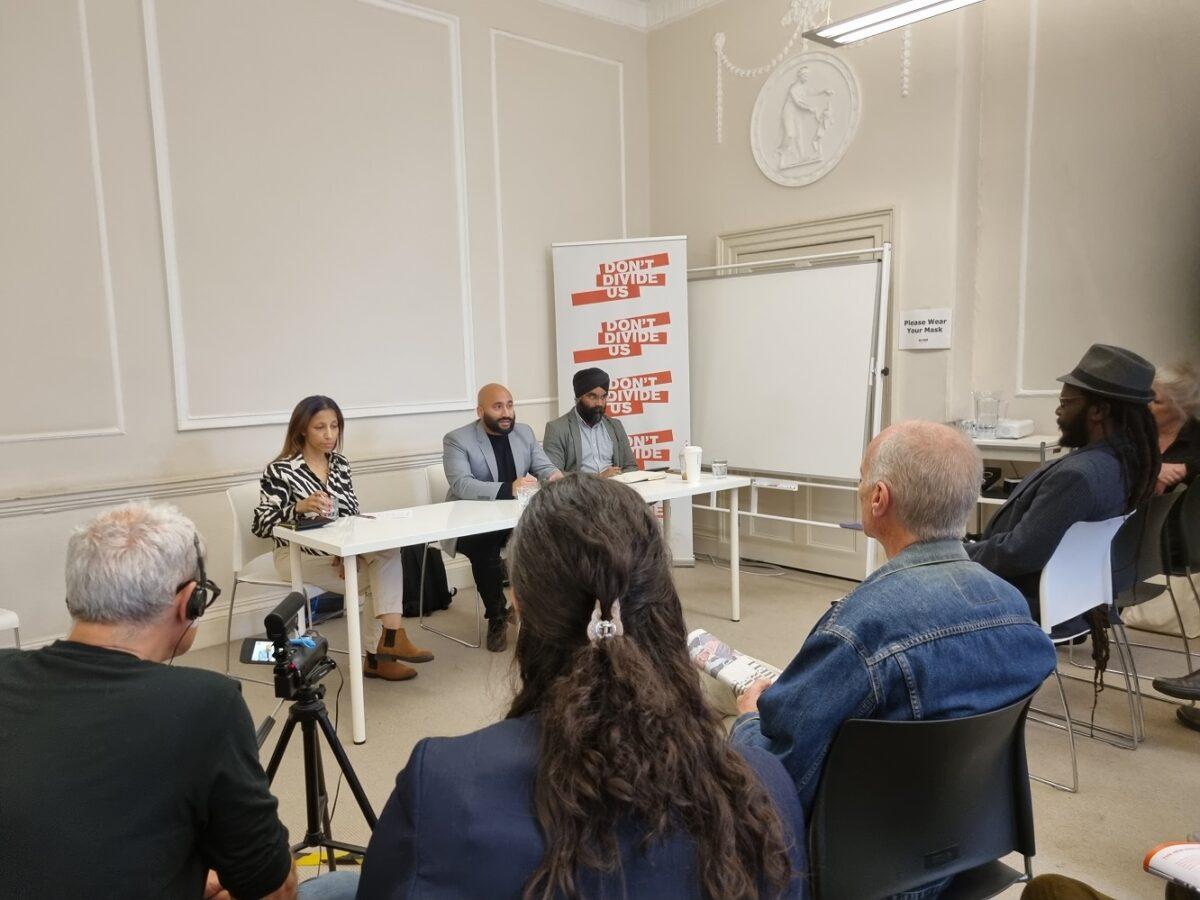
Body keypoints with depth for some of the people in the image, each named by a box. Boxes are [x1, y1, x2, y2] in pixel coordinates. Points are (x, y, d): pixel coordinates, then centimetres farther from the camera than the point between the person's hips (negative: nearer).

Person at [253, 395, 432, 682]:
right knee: (378, 584, -21)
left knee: (388, 550, -24)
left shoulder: (340, 464, 7)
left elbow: (353, 515, 5)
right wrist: (300, 507, -33)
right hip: (298, 555, -5)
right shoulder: (280, 470, -9)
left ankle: (382, 649, -25)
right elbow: (261, 526, -15)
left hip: (340, 549, 5)